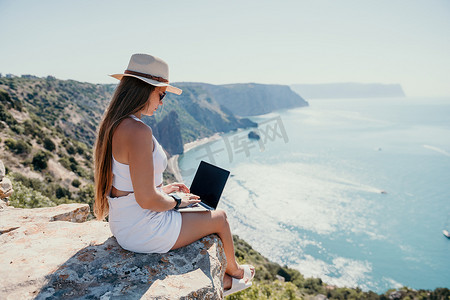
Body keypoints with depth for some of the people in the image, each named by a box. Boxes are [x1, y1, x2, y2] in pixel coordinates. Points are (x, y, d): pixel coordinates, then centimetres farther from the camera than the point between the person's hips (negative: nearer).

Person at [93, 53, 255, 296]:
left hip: (124, 225, 9)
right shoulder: (138, 131, -28)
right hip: (145, 232, -9)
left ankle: (223, 282, 40)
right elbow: (147, 200, -29)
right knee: (220, 218, 12)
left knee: (202, 216, 26)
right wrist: (177, 201, -9)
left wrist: (162, 189, 14)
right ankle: (234, 270, 43)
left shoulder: (112, 125, 2)